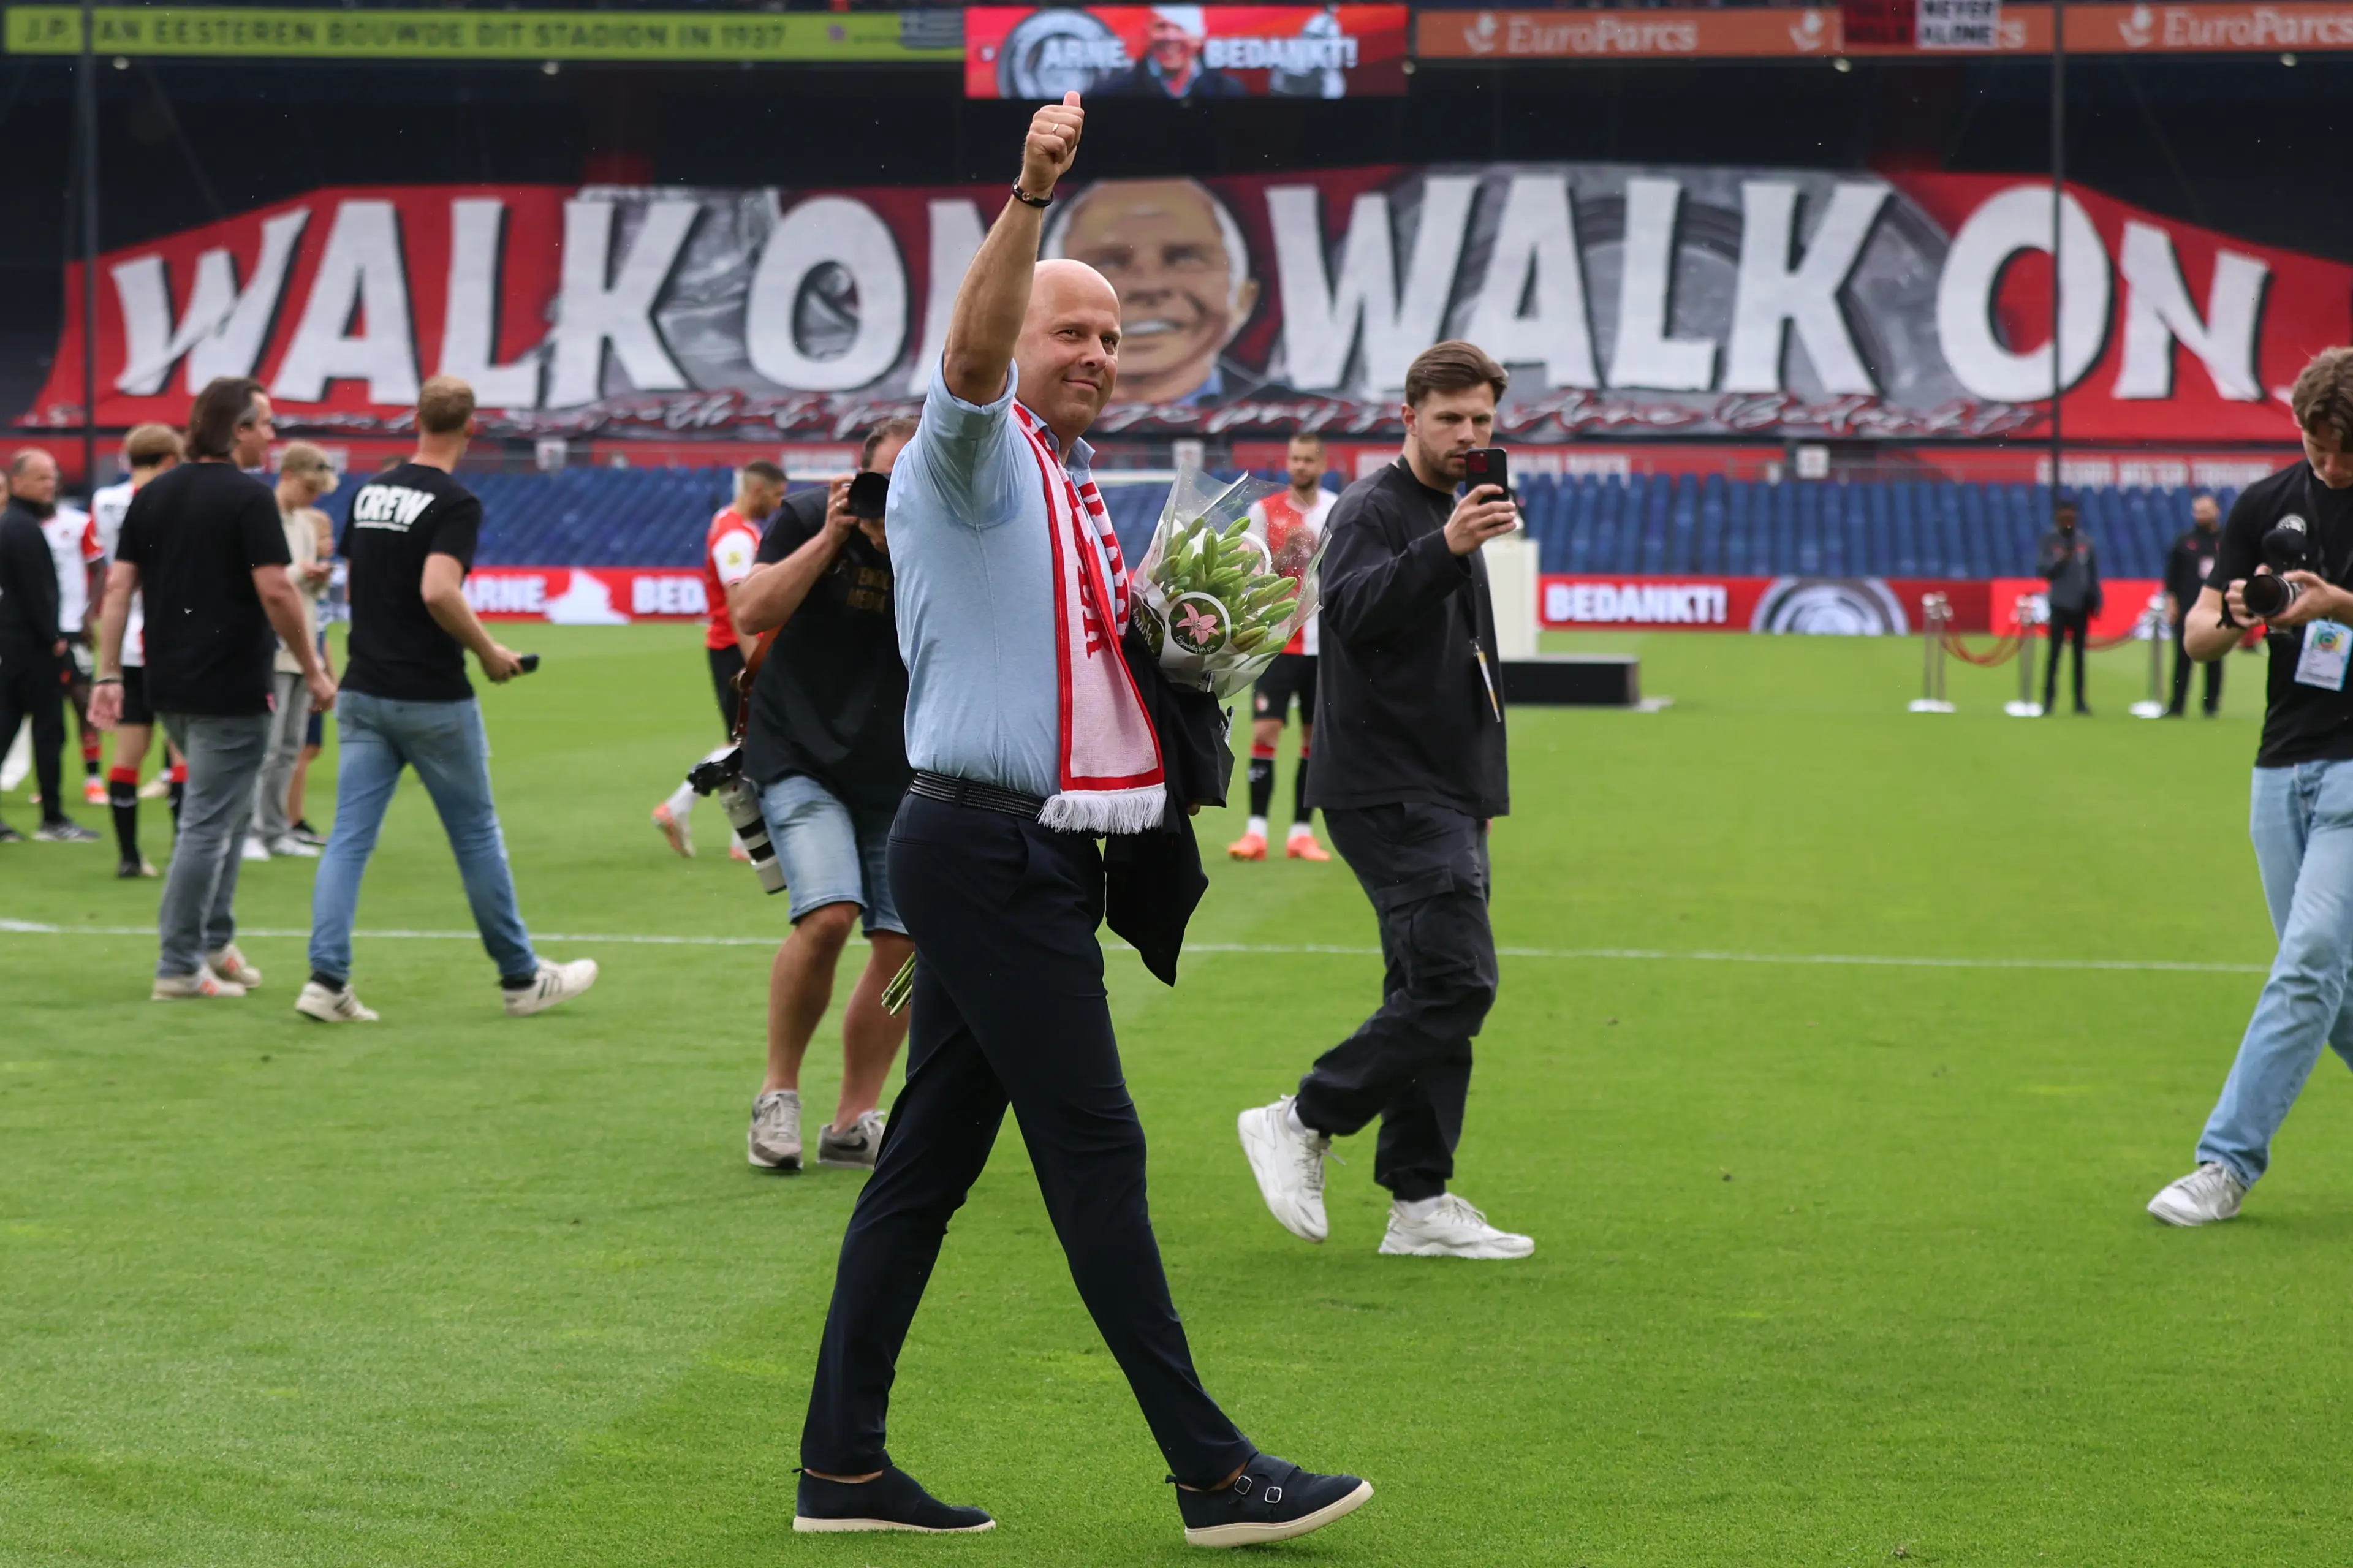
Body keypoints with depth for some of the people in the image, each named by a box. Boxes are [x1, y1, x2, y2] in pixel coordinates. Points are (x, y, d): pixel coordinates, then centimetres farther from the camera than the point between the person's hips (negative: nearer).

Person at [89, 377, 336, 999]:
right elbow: (276, 591, -19)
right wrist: (313, 670, -10)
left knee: (228, 812, 22)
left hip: (170, 686, 7)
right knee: (208, 825, -2)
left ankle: (215, 942, 26)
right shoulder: (249, 497, -12)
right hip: (230, 690, -7)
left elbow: (118, 586, 6)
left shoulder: (152, 494, 9)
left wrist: (109, 675, 7)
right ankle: (180, 967, 0)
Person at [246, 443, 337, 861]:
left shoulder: (305, 522, 16)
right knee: (265, 745, -9)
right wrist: (298, 573, -18)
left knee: (290, 747, 9)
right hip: (271, 650, -8)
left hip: (303, 649, 8)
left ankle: (276, 831, 14)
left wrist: (318, 581, 1)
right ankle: (250, 831, -4)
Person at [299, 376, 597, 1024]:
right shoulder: (456, 503, -14)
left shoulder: (370, 492, 8)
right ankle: (522, 979, 19)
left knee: (349, 837, 3)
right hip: (433, 701, -6)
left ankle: (326, 979, -8)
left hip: (363, 693, 6)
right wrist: (488, 652, -12)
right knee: (476, 837, 7)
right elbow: (438, 591, -26)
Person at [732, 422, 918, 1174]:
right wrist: (830, 538, -21)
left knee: (906, 940, -4)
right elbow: (752, 612, -16)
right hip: (801, 759, -3)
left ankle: (854, 1124, 7)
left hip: (898, 774, 3)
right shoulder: (808, 518, -8)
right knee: (829, 913, -22)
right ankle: (777, 1096, -4)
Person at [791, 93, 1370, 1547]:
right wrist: (1029, 204, -42)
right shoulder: (977, 459, -7)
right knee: (1097, 1152, -7)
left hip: (1036, 857, 10)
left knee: (930, 1157, 9)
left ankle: (843, 1464, 14)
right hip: (989, 851, -9)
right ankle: (1213, 1471, -4)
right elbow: (970, 355, -28)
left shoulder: (1073, 492, 21)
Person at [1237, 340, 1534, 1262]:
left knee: (1433, 991, 7)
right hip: (1389, 794, -9)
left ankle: (1420, 1204, 9)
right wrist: (1446, 549, -45)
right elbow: (1354, 609, -31)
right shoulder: (1373, 510, -9)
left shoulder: (1453, 514, 20)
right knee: (1457, 980, -17)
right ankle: (1300, 1124, -7)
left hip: (1443, 796, 9)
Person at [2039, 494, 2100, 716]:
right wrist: (2061, 560, -24)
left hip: (2081, 604, 3)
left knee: (2079, 654, 7)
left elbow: (2094, 573, 9)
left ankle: (2080, 702, 10)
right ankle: (2048, 701, -2)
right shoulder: (2049, 540, -2)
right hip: (2059, 604, -3)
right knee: (2055, 653, -5)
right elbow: (2042, 569, -9)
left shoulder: (2085, 540, 6)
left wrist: (2096, 600, 4)